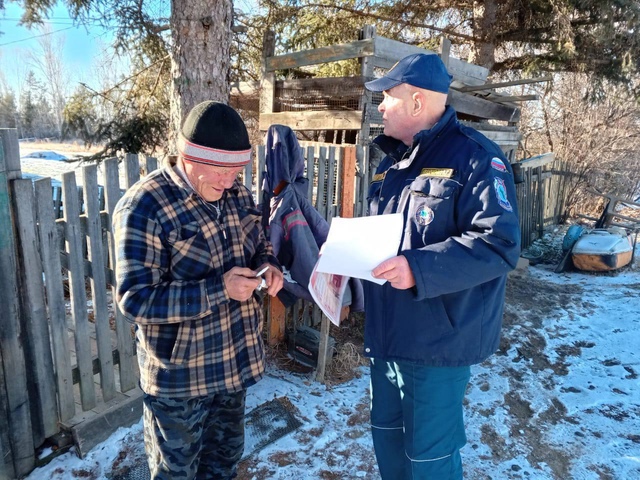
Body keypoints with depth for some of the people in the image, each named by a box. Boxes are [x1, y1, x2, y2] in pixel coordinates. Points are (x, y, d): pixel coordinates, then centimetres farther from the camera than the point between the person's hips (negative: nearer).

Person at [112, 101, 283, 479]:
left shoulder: (237, 194, -1)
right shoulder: (144, 207, -22)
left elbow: (259, 246, 13)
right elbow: (135, 299, -24)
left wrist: (268, 266, -11)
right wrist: (219, 288, -30)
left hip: (236, 359, 6)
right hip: (179, 373, -6)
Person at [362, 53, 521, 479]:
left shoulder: (475, 157, -14)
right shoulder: (393, 161, 12)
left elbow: (500, 243, -22)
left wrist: (419, 269, -31)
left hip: (438, 340, -8)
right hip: (387, 333, 8)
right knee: (387, 434, 23)